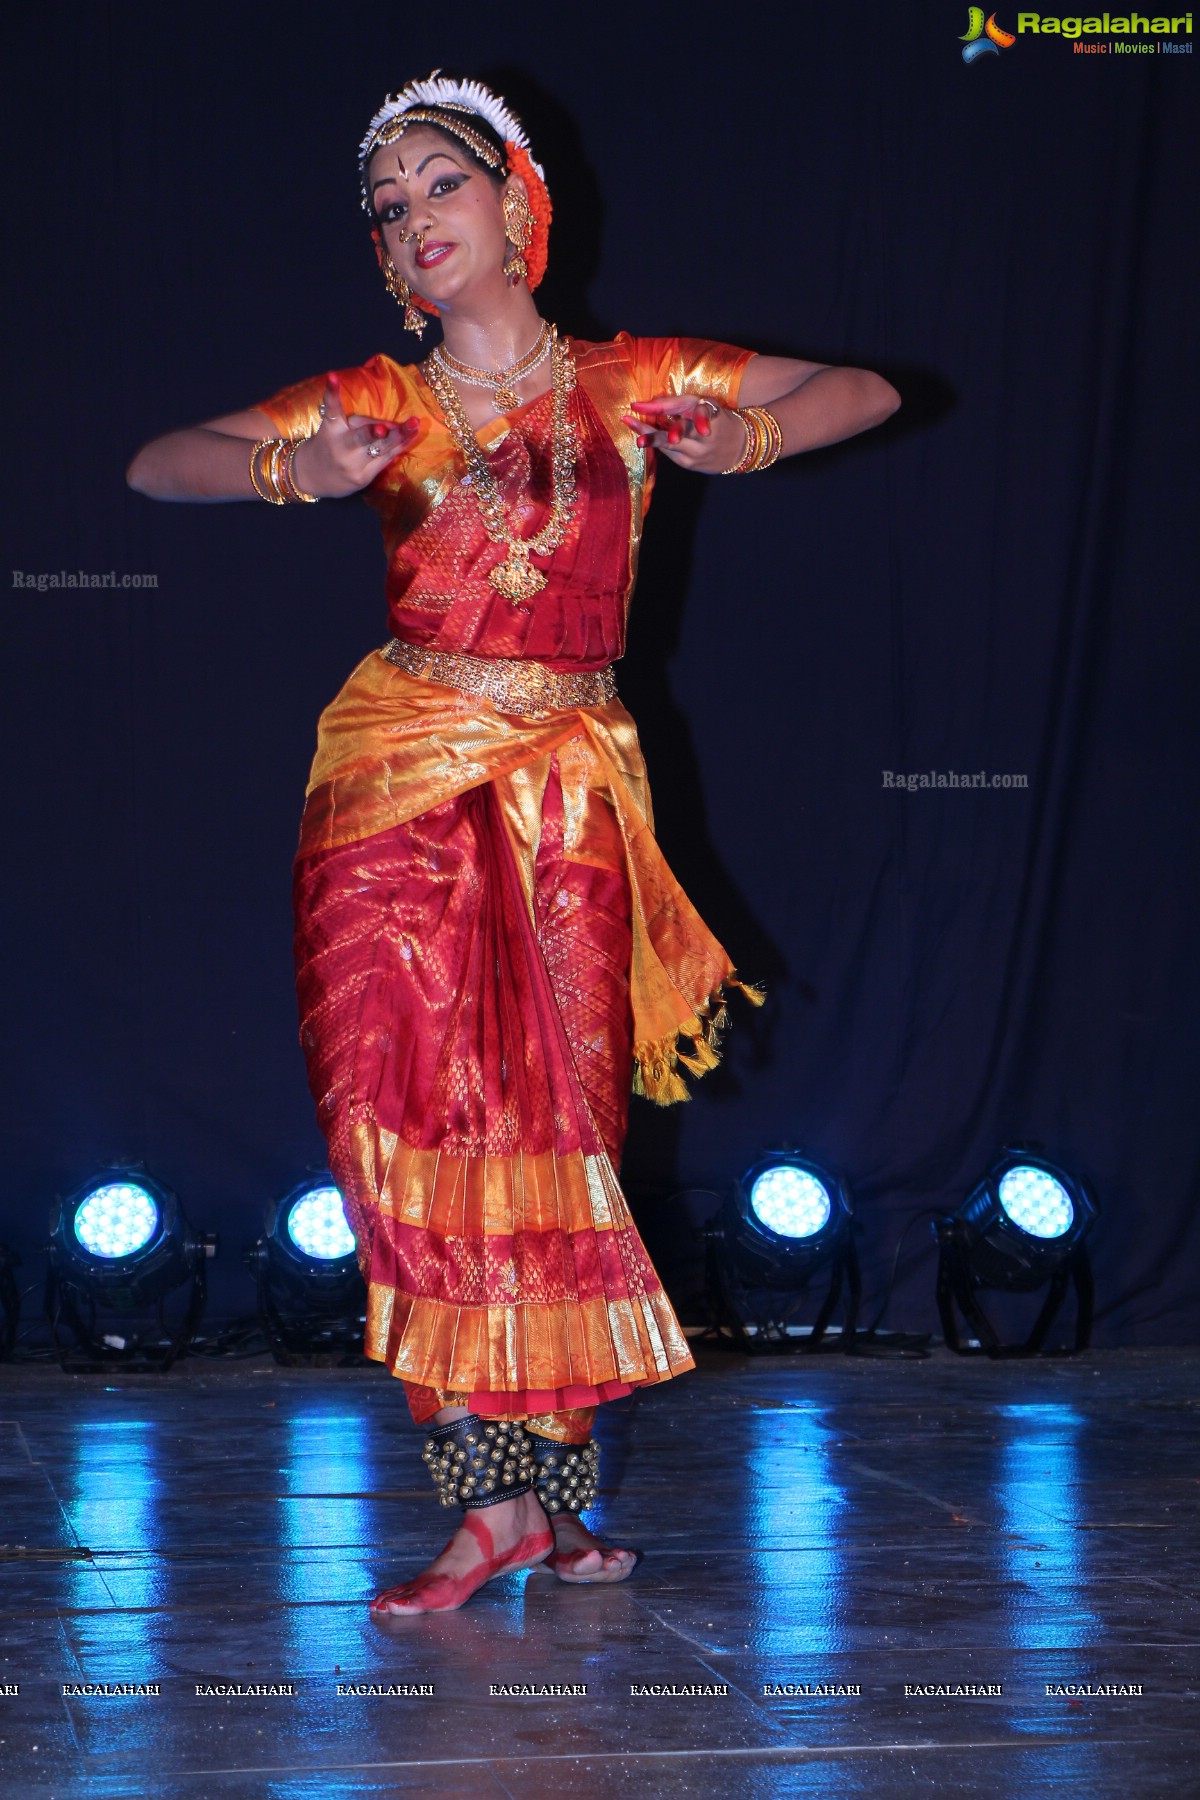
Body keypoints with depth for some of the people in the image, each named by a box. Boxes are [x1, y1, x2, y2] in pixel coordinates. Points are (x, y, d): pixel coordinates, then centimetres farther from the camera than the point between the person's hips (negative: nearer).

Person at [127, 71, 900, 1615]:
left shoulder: (633, 383, 10)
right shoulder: (377, 404, 9)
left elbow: (866, 389, 13)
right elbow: (155, 463, 1)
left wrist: (750, 438, -7)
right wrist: (289, 471, -18)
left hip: (571, 792, 0)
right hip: (405, 784, 0)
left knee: (557, 1120, -2)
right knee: (421, 1113, -10)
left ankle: (546, 1490, 9)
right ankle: (504, 1493, -6)